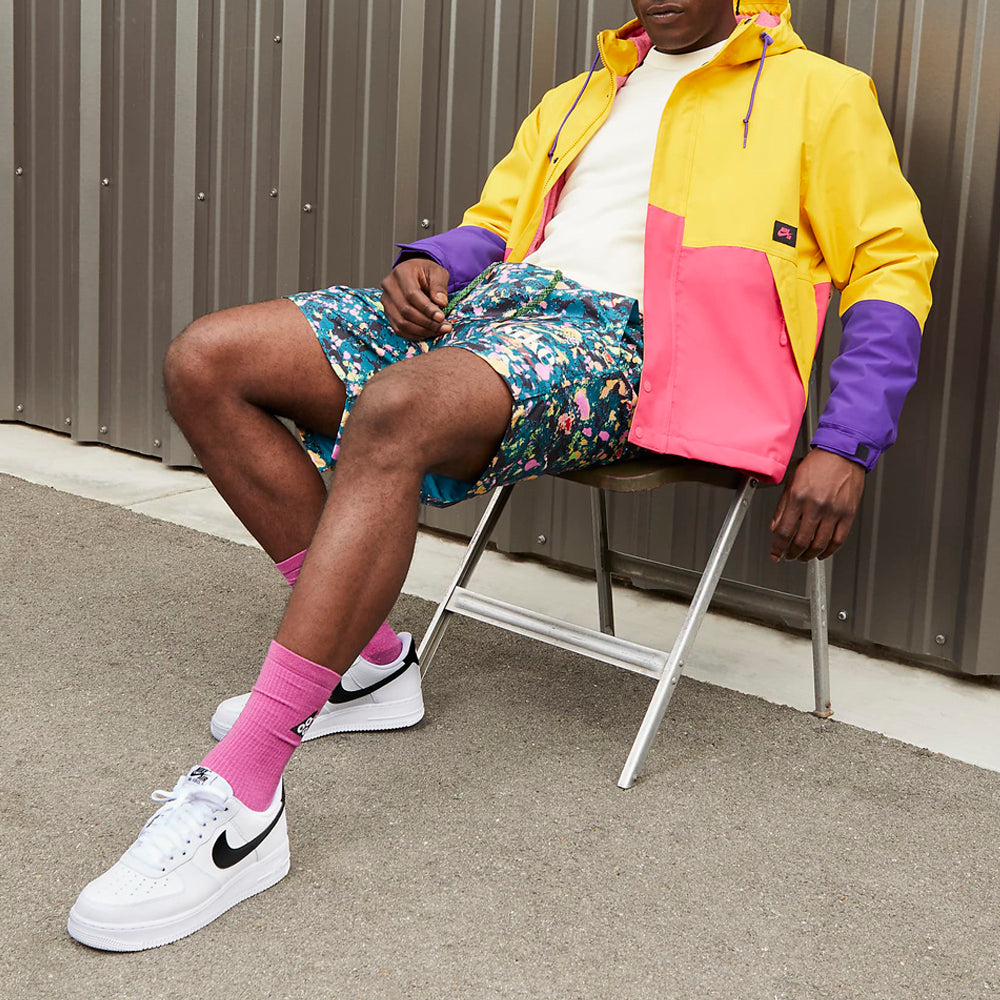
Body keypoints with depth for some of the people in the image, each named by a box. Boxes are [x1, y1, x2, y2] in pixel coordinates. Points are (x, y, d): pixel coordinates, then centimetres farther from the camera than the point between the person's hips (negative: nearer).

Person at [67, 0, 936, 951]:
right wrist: (426, 261, 5)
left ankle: (236, 799, -39)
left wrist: (843, 451, -7)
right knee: (204, 363, -9)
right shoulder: (578, 99, 30)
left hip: (617, 333, -7)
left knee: (393, 410, -38)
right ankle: (368, 661, 0)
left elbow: (893, 265, 6)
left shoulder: (815, 93, 12)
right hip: (484, 303, 7)